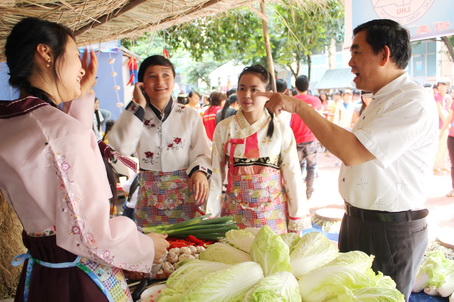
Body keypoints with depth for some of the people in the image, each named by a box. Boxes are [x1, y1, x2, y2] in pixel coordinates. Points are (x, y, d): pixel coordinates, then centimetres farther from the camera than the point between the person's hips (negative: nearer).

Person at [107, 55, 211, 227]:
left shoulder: (190, 115, 0)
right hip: (149, 196, 1)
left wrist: (199, 171, -23)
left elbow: (202, 153, -1)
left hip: (185, 193, 0)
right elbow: (122, 146, -17)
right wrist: (139, 106, -12)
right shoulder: (136, 115, 1)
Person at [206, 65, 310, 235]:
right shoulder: (224, 128, -2)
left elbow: (292, 176, -1)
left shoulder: (282, 130, -4)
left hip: (272, 212, 0)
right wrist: (211, 216, 2)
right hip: (235, 212, 1)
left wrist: (296, 223, 0)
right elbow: (216, 175, 2)